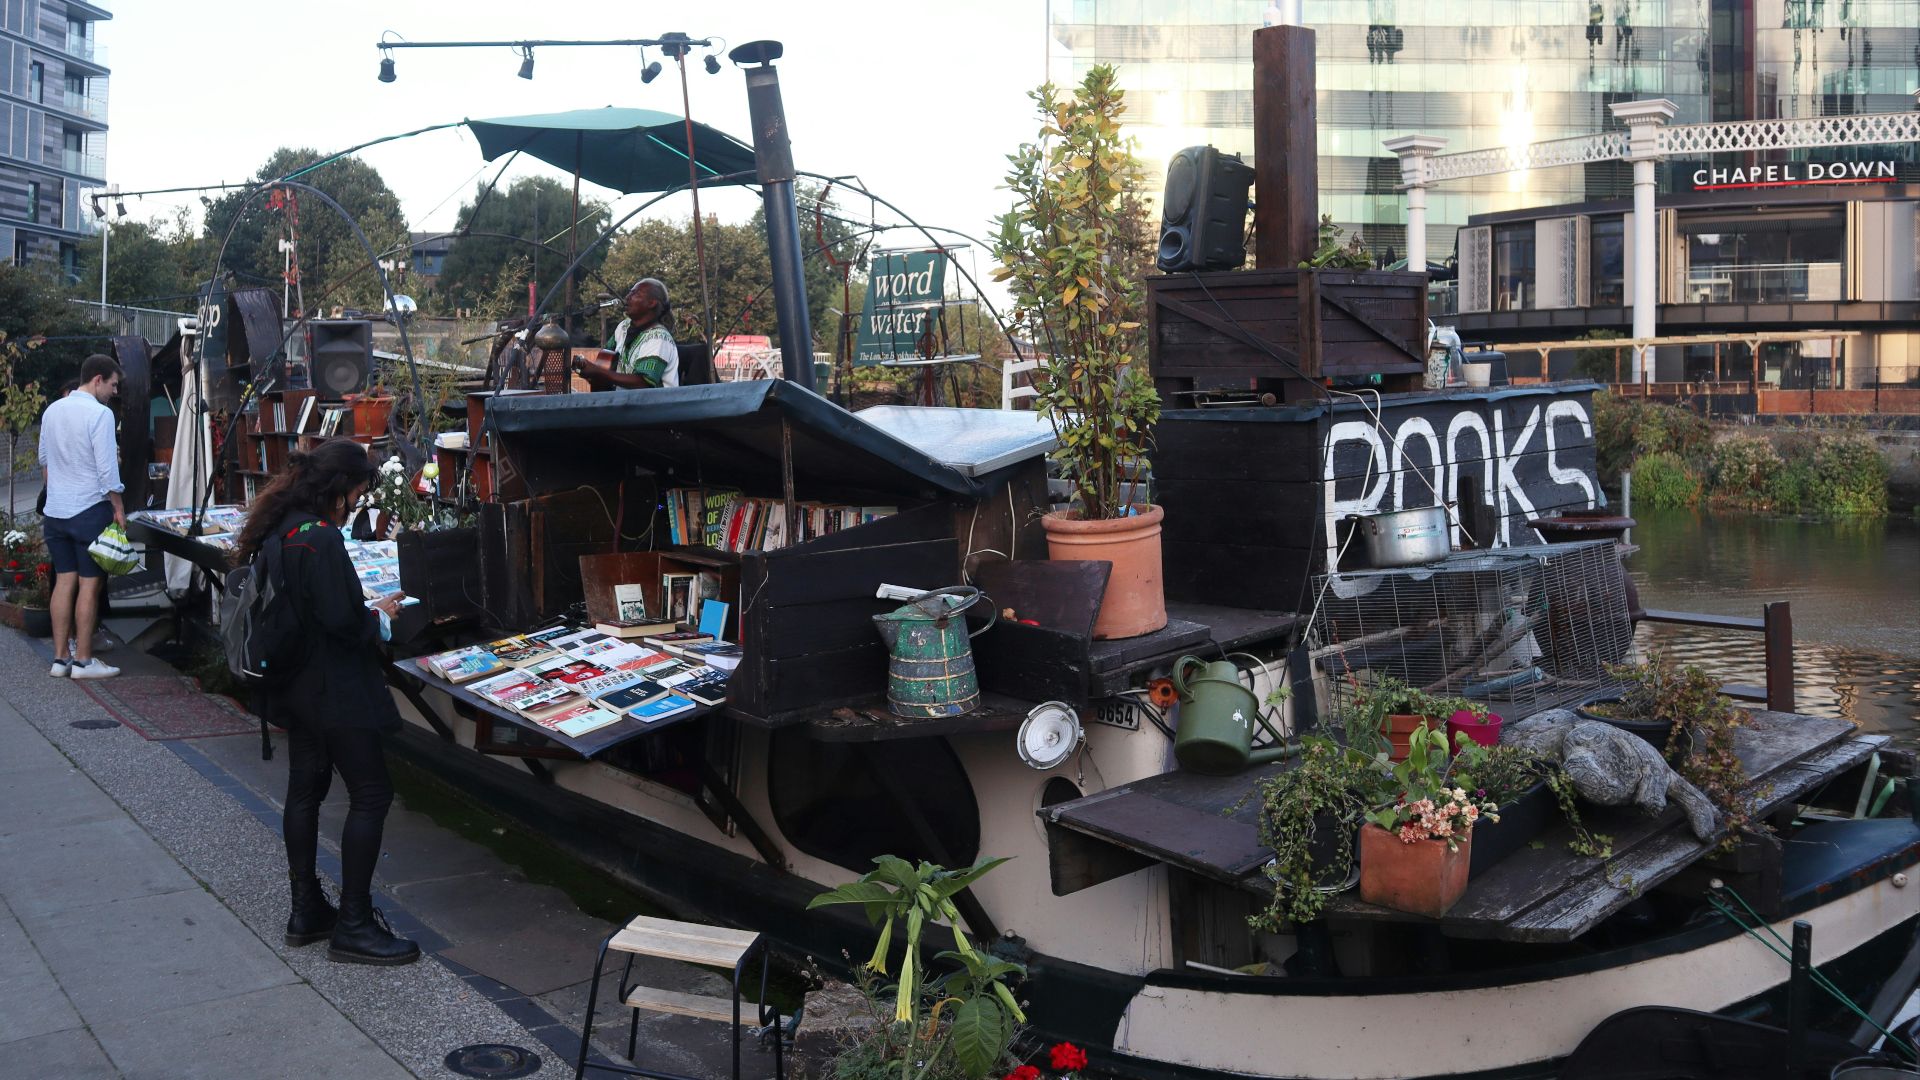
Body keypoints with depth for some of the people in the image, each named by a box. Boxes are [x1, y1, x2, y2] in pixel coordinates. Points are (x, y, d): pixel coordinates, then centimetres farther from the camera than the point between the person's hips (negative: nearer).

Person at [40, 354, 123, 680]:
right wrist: (118, 509, -8)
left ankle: (60, 658, 11)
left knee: (64, 582, 10)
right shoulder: (99, 414, -14)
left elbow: (43, 460, 20)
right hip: (90, 509, -7)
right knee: (89, 585, -1)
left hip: (55, 510, 7)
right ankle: (83, 660, 3)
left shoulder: (52, 411, 10)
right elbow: (107, 468, -16)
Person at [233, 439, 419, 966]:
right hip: (333, 689, -10)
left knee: (305, 788, 17)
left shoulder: (275, 530, 7)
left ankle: (307, 910, 27)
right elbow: (342, 622, -25)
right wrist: (378, 617, -5)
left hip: (294, 685, 10)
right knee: (371, 794, -1)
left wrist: (364, 612, 12)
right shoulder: (320, 538, -23)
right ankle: (353, 926, 3)